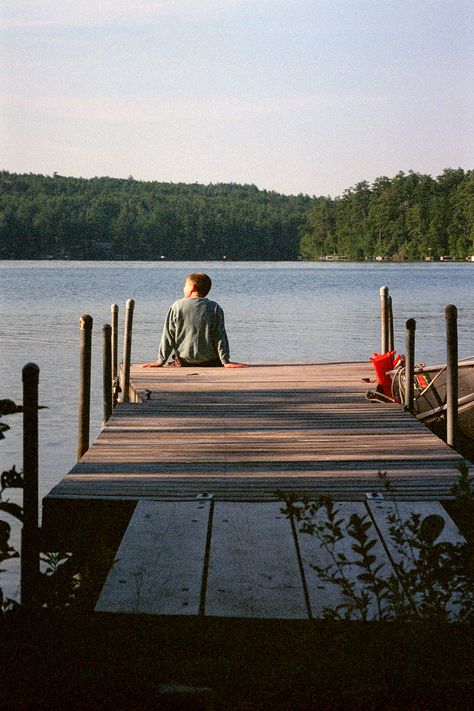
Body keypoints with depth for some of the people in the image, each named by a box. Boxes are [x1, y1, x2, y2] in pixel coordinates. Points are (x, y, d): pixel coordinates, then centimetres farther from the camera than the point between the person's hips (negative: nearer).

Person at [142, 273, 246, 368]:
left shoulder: (177, 306, -4)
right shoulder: (214, 308, -3)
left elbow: (168, 336, -1)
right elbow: (220, 337, -4)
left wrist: (161, 361, 4)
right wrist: (226, 362, 0)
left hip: (183, 361, 1)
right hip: (209, 360, -1)